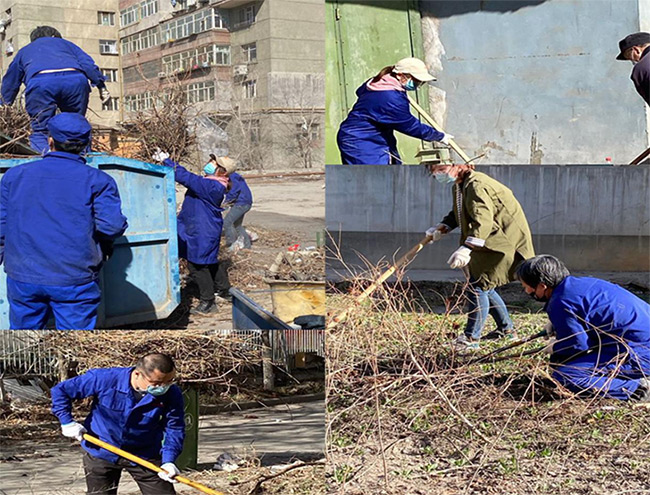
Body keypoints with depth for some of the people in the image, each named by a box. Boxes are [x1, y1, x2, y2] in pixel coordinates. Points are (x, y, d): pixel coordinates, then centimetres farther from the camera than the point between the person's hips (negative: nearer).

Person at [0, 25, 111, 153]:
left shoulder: (24, 51, 39)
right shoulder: (65, 43, 38)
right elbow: (88, 65, 21)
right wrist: (101, 87, 17)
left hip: (40, 83, -1)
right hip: (76, 80, 1)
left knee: (40, 130, 4)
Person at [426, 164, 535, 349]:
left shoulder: (476, 185, -24)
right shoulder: (459, 186, 9)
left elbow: (483, 220, -35)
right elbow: (458, 213, 24)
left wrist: (467, 248, -44)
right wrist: (443, 227, 6)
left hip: (504, 242, -11)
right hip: (490, 243, 11)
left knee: (478, 286, -14)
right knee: (483, 286, 17)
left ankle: (471, 338, -9)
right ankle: (506, 329, 32)